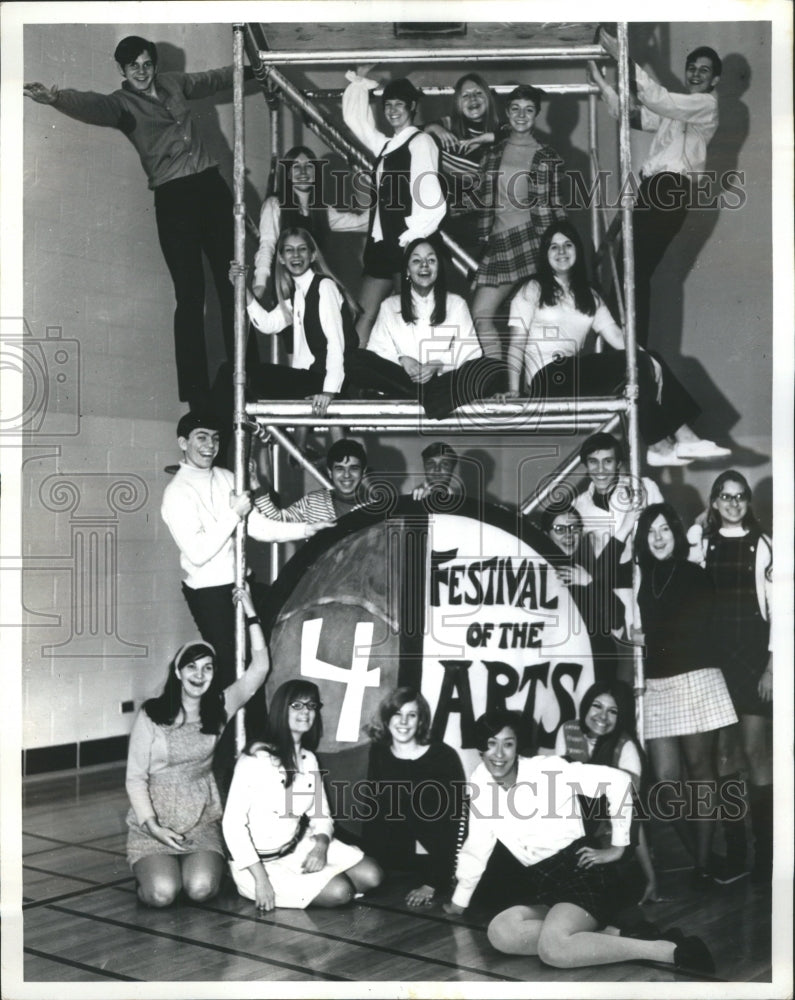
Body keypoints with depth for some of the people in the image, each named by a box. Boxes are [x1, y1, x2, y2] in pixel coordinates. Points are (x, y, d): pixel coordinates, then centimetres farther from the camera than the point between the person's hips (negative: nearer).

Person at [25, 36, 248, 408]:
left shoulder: (173, 83, 15)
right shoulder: (121, 102, -1)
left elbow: (213, 79, 34)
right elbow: (92, 105, -23)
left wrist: (249, 70, 46)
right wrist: (55, 97, -44)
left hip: (210, 185, 5)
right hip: (173, 197, -5)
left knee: (232, 283, 3)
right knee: (190, 294, -10)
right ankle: (196, 394, -8)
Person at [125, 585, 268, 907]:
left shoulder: (219, 710, 3)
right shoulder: (151, 715, -3)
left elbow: (259, 668, -4)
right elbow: (135, 778, -2)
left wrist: (250, 613, -6)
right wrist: (152, 825, -14)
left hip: (202, 822, 2)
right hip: (153, 823, -1)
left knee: (201, 889, -23)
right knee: (162, 893, -23)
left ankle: (206, 864, 12)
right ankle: (148, 869, 11)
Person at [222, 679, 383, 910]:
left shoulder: (309, 760, 7)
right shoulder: (257, 757, -17)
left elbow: (322, 816, 10)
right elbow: (233, 823, -20)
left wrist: (321, 844, -14)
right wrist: (261, 879, -24)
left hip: (300, 847, 7)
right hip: (260, 861, -7)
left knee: (371, 876, -6)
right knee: (339, 891, -21)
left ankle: (296, 884, 8)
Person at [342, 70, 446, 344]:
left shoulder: (420, 142, -5)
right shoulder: (385, 145, 17)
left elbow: (433, 204, -13)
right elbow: (354, 119, 33)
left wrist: (408, 239, -12)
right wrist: (359, 83, 27)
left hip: (406, 245, -8)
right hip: (381, 243, 8)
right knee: (364, 316, 4)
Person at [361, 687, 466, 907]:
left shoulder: (444, 757, -19)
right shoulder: (379, 752, -5)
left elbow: (452, 821, -21)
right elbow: (372, 808, 0)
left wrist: (431, 884, -24)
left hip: (435, 848, -4)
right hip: (397, 848, 4)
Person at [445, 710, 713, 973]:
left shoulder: (546, 770, -11)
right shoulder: (480, 780, 5)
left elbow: (618, 780, -14)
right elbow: (477, 843, 18)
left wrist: (616, 848, -9)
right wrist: (459, 901, 23)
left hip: (582, 870, -6)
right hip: (546, 883, 6)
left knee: (553, 949, -32)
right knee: (500, 933, -23)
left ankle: (672, 950, -24)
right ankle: (609, 933, -16)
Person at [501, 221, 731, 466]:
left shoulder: (589, 297, 22)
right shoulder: (533, 290, 8)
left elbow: (616, 335, 9)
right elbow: (517, 342, -2)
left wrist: (647, 361, -9)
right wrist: (513, 388, -16)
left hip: (576, 375, 6)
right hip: (547, 378, -6)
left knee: (652, 365, -16)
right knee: (634, 364, -23)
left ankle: (684, 437, -22)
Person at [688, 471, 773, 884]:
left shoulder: (762, 545, 1)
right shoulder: (699, 541, 7)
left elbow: (778, 607, -1)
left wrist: (772, 663, -6)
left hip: (754, 653, -2)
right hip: (714, 655, 2)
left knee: (754, 752, -5)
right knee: (725, 754, 5)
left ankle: (765, 851, 3)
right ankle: (734, 850, 12)